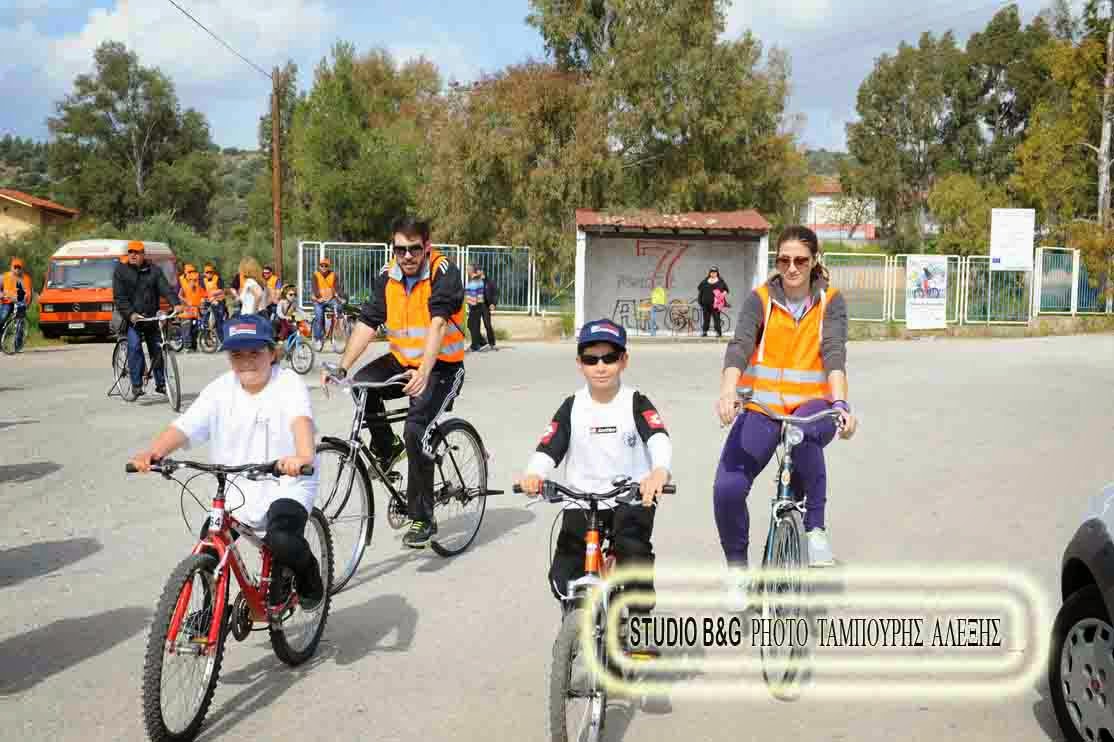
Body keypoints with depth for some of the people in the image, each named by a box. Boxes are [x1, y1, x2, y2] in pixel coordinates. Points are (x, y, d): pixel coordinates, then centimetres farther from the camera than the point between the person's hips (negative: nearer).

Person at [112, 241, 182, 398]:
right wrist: (130, 314, -21)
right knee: (135, 346, -21)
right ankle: (136, 384, -17)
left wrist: (176, 304, -22)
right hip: (132, 318, -3)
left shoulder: (154, 271, 8)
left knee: (157, 349, 4)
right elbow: (120, 297, -6)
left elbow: (165, 288, -4)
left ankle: (161, 384, 17)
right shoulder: (121, 271, 2)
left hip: (152, 317, 3)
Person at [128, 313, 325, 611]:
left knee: (282, 541, -28)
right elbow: (184, 427, -12)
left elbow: (301, 419, -32)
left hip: (286, 484, -4)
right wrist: (152, 452, -33)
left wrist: (303, 456, -53)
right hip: (236, 489, 5)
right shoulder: (220, 389, 0)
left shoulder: (288, 383, -11)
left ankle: (309, 575, 6)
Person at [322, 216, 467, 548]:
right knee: (362, 385, -22)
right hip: (402, 361, 6)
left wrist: (424, 372, -44)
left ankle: (422, 518, -6)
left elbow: (438, 324, -30)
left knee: (416, 431, -21)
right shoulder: (388, 276, 0)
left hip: (442, 366, -6)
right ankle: (386, 448, 6)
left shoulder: (443, 272, -16)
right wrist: (342, 368, -19)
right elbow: (367, 323, -7)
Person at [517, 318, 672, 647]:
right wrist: (533, 474, -31)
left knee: (634, 550, -29)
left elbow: (659, 438, -22)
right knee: (563, 576, -6)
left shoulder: (636, 403, -3)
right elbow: (548, 448, -8)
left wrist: (660, 470, -45)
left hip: (631, 499, -2)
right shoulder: (572, 407, 3)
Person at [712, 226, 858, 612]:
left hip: (811, 405, -1)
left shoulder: (831, 302, 3)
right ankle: (737, 568, 10)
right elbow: (739, 346, -14)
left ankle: (815, 526, -15)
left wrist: (840, 402, -29)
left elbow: (834, 352, -11)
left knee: (804, 435, -38)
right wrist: (727, 392, -33)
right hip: (761, 407, 1)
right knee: (727, 488, -17)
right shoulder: (760, 300, 2)